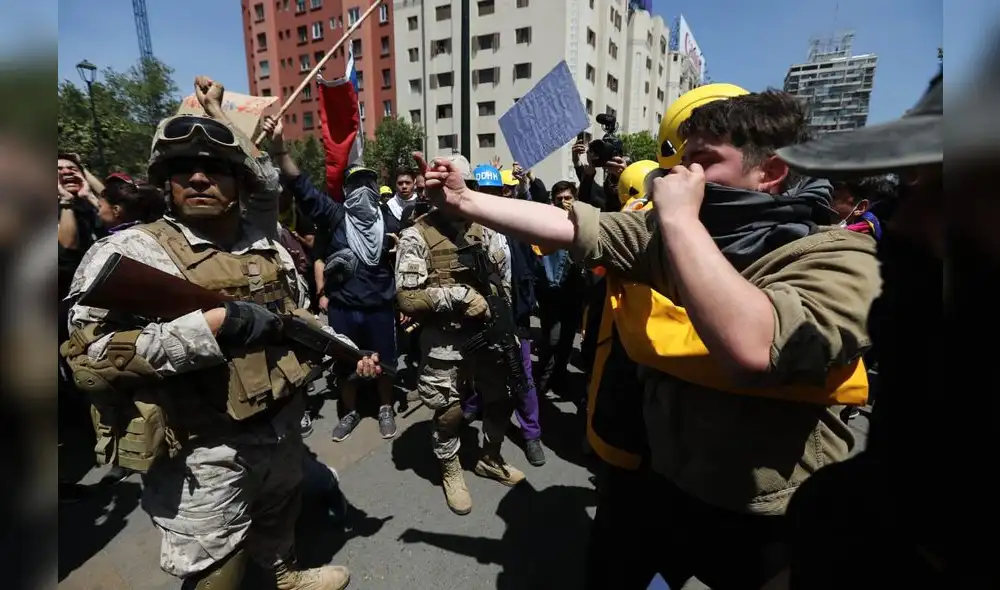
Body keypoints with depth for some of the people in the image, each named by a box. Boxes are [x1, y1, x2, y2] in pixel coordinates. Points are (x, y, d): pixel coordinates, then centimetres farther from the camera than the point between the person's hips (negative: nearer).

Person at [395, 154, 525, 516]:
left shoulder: (485, 227, 5)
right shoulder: (417, 236, -10)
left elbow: (506, 276, 12)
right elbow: (407, 298, -16)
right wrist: (460, 295, -22)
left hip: (488, 334, 5)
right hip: (444, 343, -5)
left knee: (500, 400, 18)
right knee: (448, 413, 10)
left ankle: (490, 459, 45)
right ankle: (451, 472, 38)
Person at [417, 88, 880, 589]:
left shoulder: (836, 255, -20)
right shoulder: (670, 231, -3)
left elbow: (753, 349, -39)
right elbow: (568, 226, -8)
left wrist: (680, 217, -31)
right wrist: (464, 200, -9)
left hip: (766, 522, -4)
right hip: (665, 481, 5)